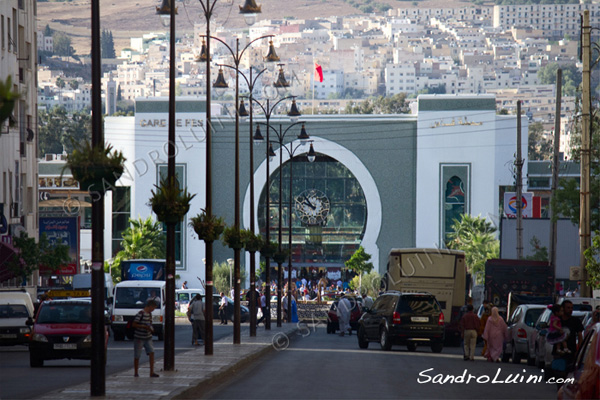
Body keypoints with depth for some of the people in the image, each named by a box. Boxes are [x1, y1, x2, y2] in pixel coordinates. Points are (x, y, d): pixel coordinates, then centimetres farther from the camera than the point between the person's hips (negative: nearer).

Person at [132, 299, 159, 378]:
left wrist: (151, 329, 2)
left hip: (148, 338, 7)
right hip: (139, 338, -7)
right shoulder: (140, 313, -16)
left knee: (151, 352, -8)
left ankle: (152, 372, -8)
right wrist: (145, 327, -22)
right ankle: (136, 373, 16)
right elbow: (134, 324, -18)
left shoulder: (149, 314, 9)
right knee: (137, 356, 3)